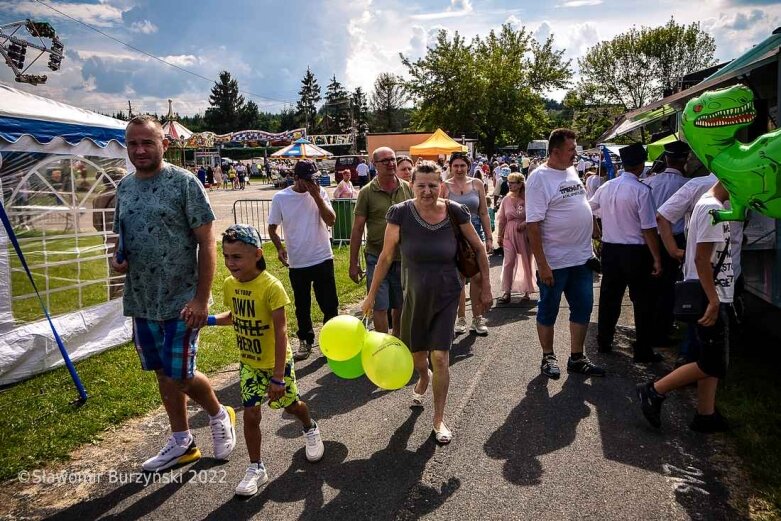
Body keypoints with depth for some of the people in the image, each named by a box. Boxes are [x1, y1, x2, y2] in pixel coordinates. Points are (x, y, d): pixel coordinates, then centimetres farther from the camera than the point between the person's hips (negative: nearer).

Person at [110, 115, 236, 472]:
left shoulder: (184, 182, -10)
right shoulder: (125, 186, 8)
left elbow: (206, 243, -13)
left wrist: (201, 299, -18)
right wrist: (118, 260, -3)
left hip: (181, 301, -6)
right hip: (141, 300, 6)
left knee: (179, 374, -4)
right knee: (163, 373, 14)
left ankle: (219, 415, 26)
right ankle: (182, 443, 31)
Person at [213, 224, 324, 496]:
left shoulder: (271, 286, -27)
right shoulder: (229, 285, -6)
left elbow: (280, 332, -26)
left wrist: (278, 376, -25)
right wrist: (210, 319, -8)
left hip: (275, 363, -4)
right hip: (248, 364, 4)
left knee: (291, 405, 17)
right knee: (250, 415, 3)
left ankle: (310, 429, 50)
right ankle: (256, 467, 22)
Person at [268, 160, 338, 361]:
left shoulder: (320, 193, -3)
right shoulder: (280, 198, -5)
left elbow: (331, 220, -11)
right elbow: (272, 228, 3)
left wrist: (317, 196, -18)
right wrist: (279, 247, -14)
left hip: (323, 259, 0)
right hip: (297, 262, 0)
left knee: (329, 303, 7)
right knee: (302, 306, 14)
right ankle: (305, 340, 32)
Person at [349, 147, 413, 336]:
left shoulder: (407, 188, 3)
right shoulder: (367, 192, -5)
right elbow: (357, 228, -4)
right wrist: (353, 263, -5)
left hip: (404, 258, 3)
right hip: (377, 258, -3)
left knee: (401, 306, 15)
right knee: (380, 307, 2)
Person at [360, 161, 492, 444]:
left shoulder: (455, 211, -13)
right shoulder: (400, 213, -16)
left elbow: (478, 248, 0)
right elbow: (386, 256, -7)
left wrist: (485, 287, 3)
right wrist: (371, 295, -2)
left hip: (446, 295, -1)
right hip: (414, 295, 1)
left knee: (440, 358, -5)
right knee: (416, 354, 17)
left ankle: (439, 418, 18)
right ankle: (423, 378, 56)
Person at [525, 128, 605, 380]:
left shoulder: (571, 171, 9)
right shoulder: (540, 177, -15)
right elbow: (532, 224, -19)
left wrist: (588, 248, 17)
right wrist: (542, 264, -21)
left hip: (581, 258, 8)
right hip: (554, 262, -8)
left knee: (583, 309, 13)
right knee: (548, 311, 9)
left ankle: (577, 358, 27)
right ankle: (548, 357, 25)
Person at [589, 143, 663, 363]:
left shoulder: (606, 187, 2)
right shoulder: (641, 191, -15)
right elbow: (648, 229, -17)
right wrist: (657, 259, -12)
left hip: (610, 248, 6)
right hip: (635, 252, -5)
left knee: (609, 296, 17)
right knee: (642, 301, 6)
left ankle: (604, 342, 27)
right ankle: (643, 351, 13)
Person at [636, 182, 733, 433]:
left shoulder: (711, 204, 13)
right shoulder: (712, 208, -17)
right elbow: (702, 258, -22)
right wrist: (713, 300, -22)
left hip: (716, 295, 10)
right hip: (711, 297, -10)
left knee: (712, 360, 13)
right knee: (713, 364, -5)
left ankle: (706, 415, 21)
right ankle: (654, 390, 3)